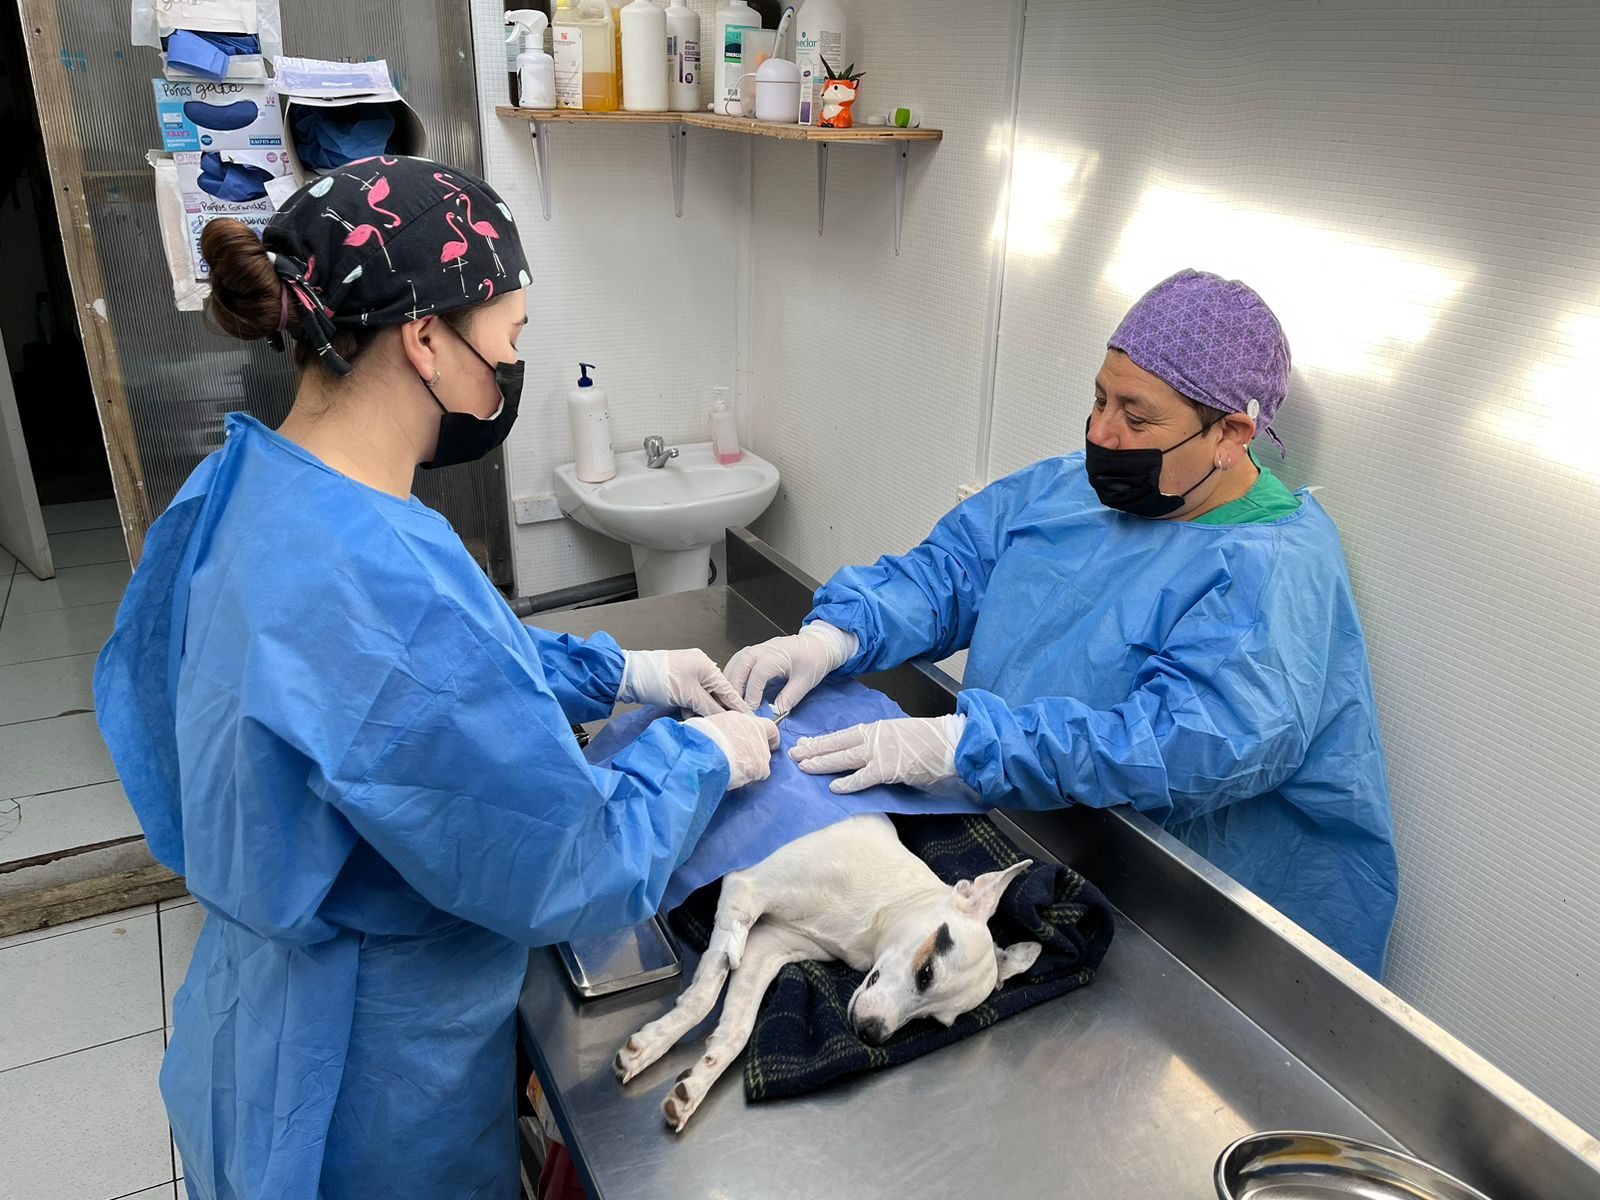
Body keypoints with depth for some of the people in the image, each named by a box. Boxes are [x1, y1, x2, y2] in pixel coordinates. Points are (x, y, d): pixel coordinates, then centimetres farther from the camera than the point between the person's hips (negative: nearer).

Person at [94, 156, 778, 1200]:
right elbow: (572, 873, -29)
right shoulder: (382, 583, -39)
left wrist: (625, 672, 5)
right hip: (371, 1082, -7)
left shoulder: (251, 485, -7)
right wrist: (705, 757, -12)